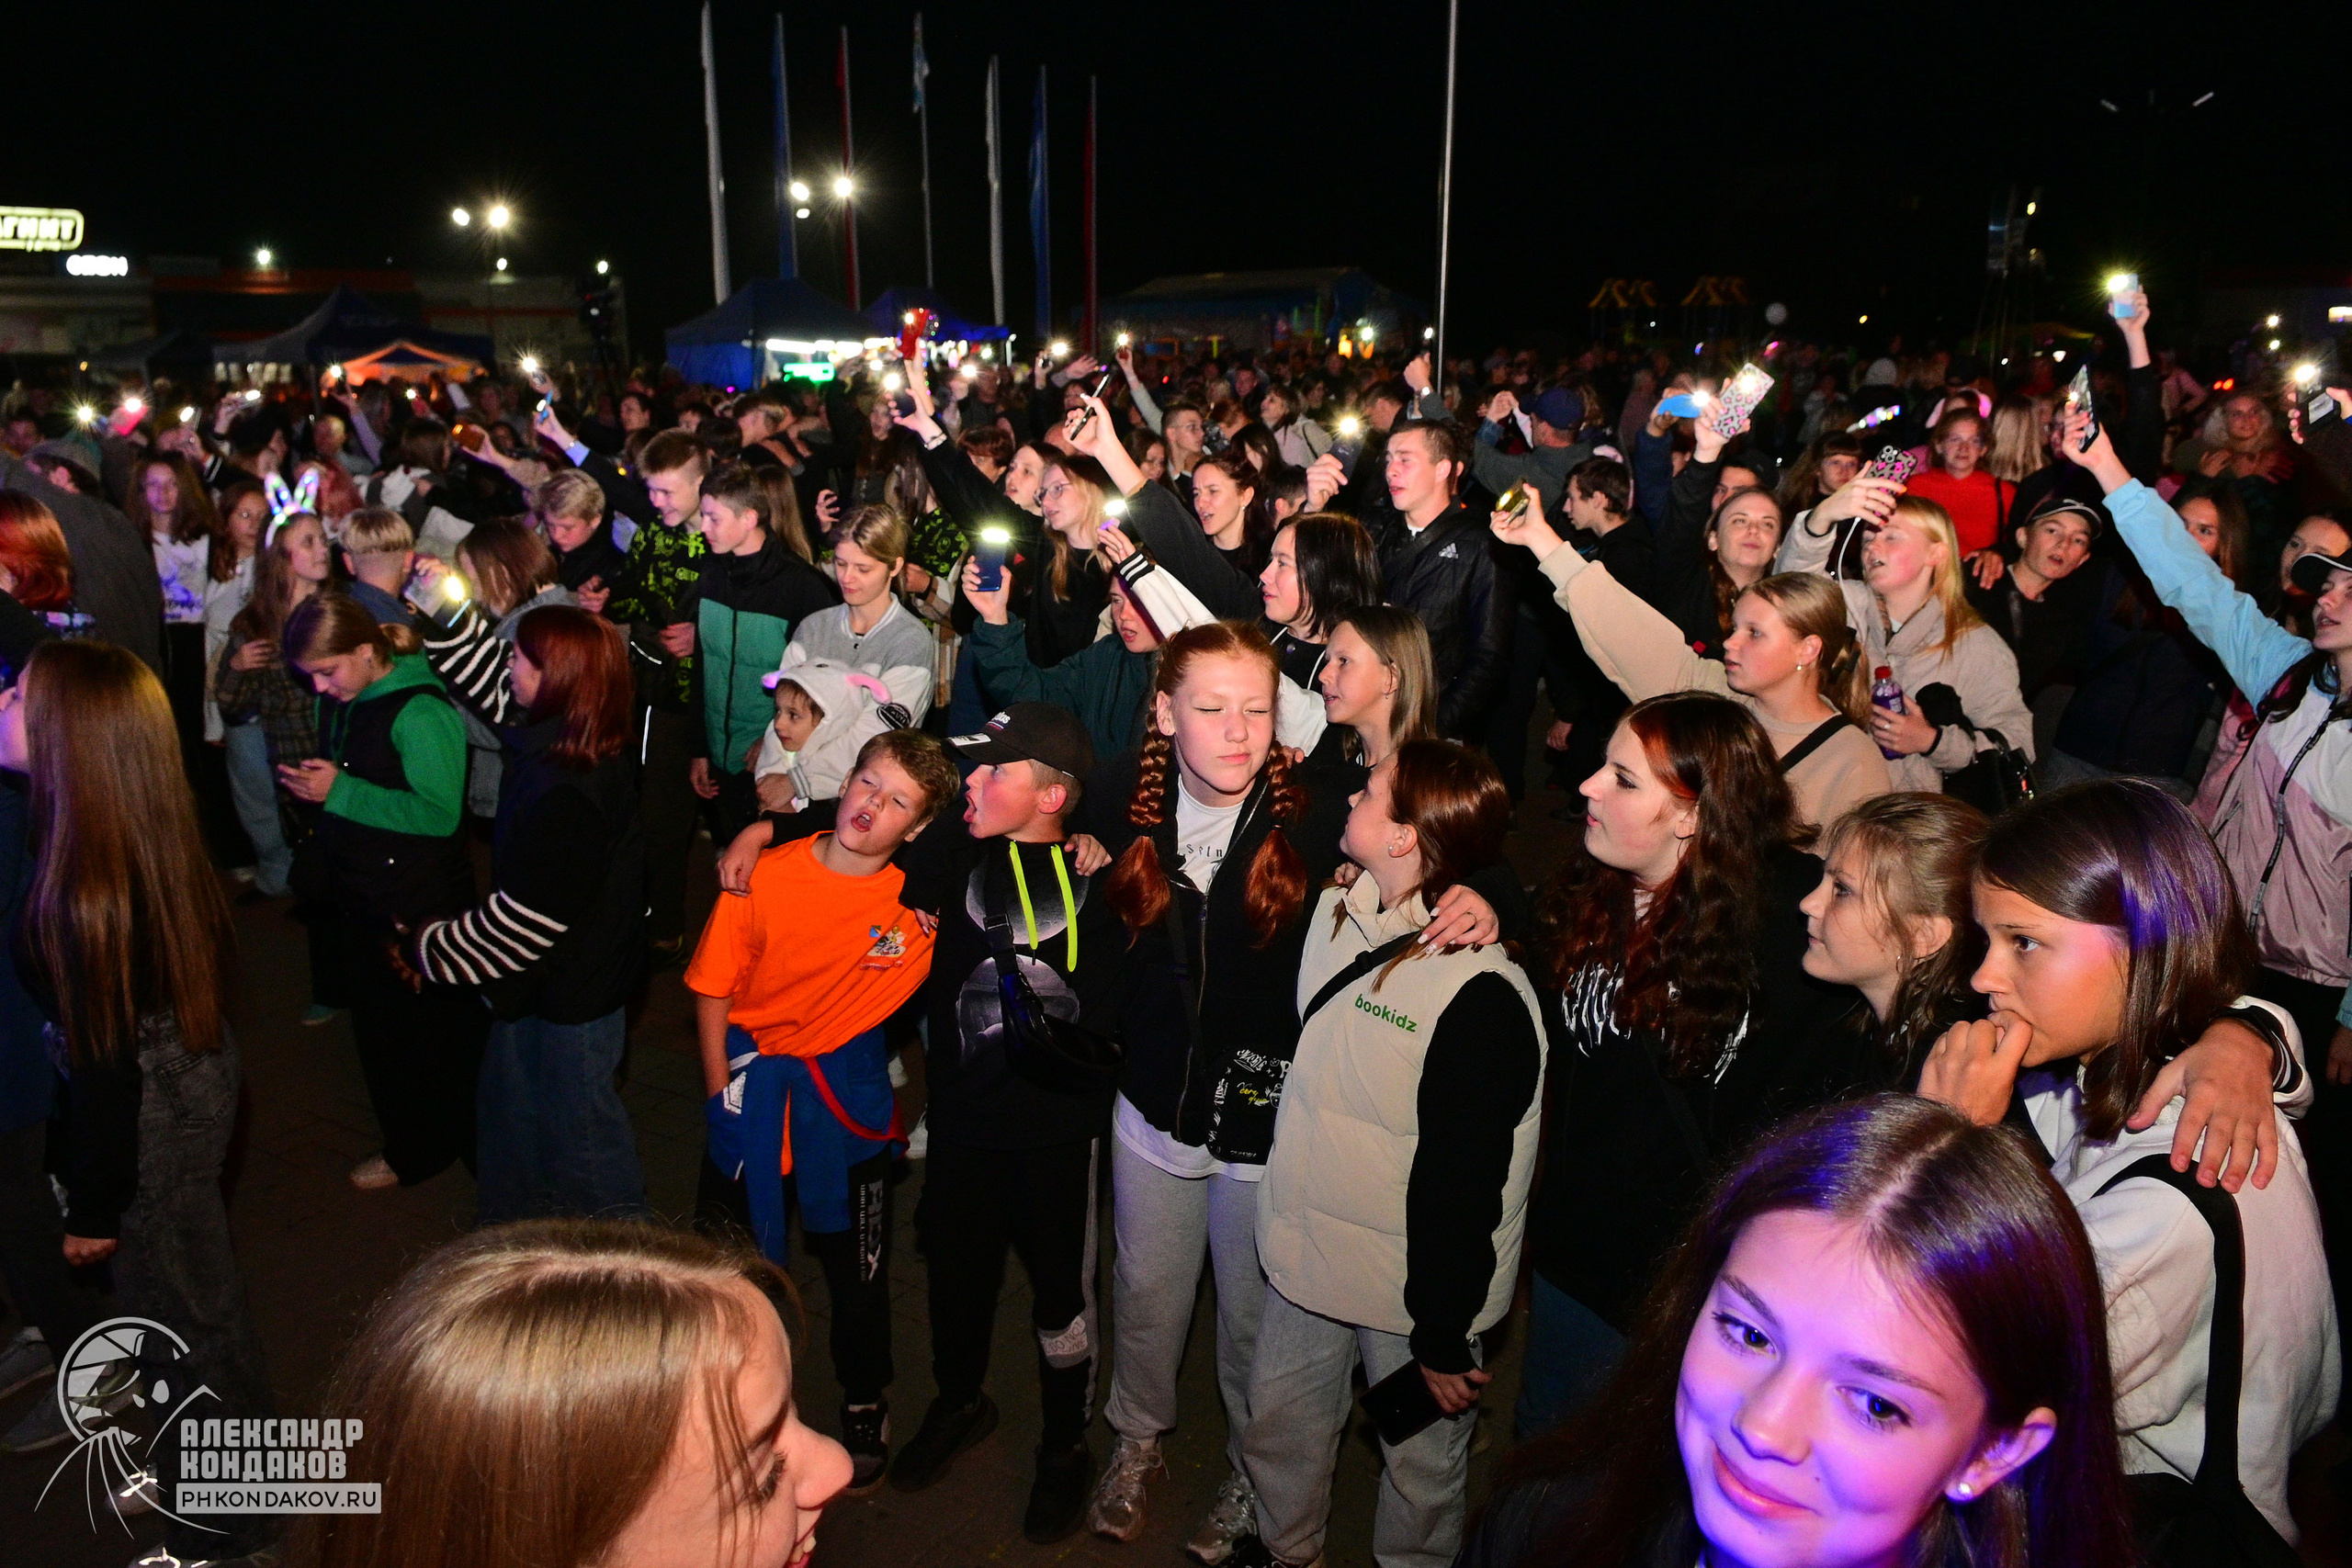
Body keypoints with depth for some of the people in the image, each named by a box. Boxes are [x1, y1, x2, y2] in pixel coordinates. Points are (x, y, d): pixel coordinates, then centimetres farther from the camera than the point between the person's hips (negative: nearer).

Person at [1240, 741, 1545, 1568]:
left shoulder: (1482, 996, -27)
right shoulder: (1332, 916, -3)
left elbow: (1466, 1184, -21)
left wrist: (1444, 1337, -14)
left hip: (1413, 1284, -7)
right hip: (1306, 1254, 7)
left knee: (1420, 1456, 16)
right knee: (1279, 1426, 23)